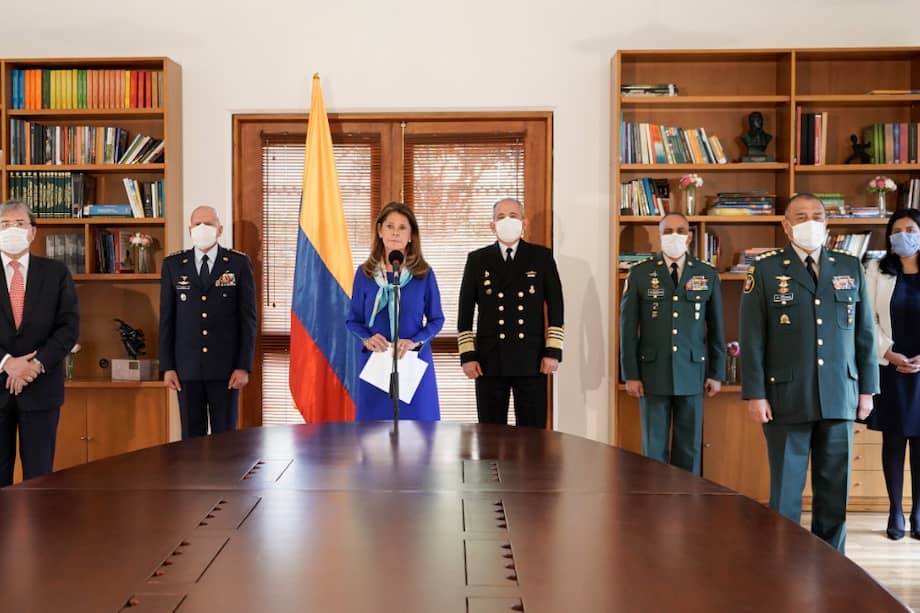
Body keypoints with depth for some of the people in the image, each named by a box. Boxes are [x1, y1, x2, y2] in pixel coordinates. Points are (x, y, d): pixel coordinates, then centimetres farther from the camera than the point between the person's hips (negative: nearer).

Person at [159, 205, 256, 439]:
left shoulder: (239, 263, 1)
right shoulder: (173, 264, 5)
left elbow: (248, 317, -1)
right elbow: (166, 319, 6)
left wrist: (244, 366, -6)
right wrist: (167, 367, 0)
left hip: (225, 367, -1)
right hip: (187, 367, 2)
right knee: (191, 436, 7)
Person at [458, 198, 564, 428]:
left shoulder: (542, 257, 6)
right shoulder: (477, 259, 7)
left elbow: (555, 306, 5)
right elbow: (465, 311, 7)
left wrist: (553, 352, -2)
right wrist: (467, 355, 0)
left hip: (531, 359, 0)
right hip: (490, 359, 1)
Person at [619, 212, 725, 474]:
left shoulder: (708, 275, 5)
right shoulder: (640, 273, 1)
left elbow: (716, 327, 8)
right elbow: (628, 327, 0)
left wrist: (717, 373, 5)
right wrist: (630, 374, -3)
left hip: (692, 373, 1)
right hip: (653, 372, -1)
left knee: (690, 448, 7)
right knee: (654, 446, 5)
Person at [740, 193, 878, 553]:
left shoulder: (850, 268, 9)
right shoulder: (765, 270, 0)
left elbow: (865, 334, 10)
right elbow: (752, 339, -3)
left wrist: (867, 388, 6)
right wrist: (755, 395, -8)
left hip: (840, 397, 3)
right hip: (787, 398, -3)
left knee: (834, 489, 9)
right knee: (786, 487, 5)